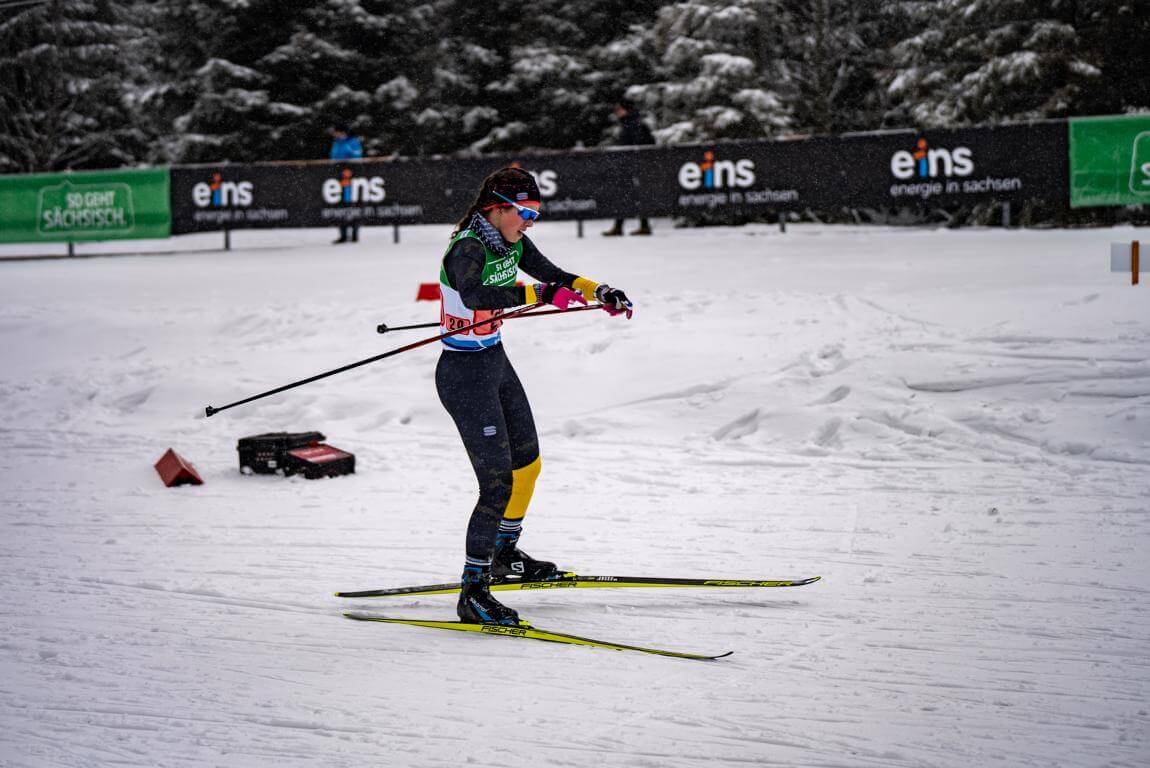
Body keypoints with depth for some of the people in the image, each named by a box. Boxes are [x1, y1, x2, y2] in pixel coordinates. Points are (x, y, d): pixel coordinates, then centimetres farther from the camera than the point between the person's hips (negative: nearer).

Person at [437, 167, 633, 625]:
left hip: (496, 364, 9)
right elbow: (473, 294, -46)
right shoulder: (468, 248, -25)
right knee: (497, 482, -12)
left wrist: (601, 292, -5)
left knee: (527, 463, 21)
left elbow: (554, 275, 12)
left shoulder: (512, 242, 1)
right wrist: (540, 294, -51)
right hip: (465, 376, -9)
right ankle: (472, 593, -6)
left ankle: (505, 554, 42)